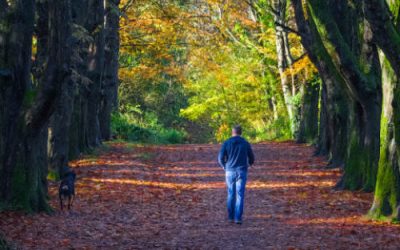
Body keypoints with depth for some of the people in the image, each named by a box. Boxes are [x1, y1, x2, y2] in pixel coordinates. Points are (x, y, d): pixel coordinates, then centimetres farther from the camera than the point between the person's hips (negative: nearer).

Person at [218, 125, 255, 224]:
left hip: (230, 172, 1)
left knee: (231, 195, 15)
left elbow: (221, 158, -4)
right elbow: (251, 158, 9)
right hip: (241, 172, -1)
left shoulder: (226, 143, -1)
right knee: (240, 196, -2)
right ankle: (238, 218, -10)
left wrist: (224, 166, 19)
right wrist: (248, 165, 33)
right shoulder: (246, 143, 2)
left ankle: (231, 217, 18)